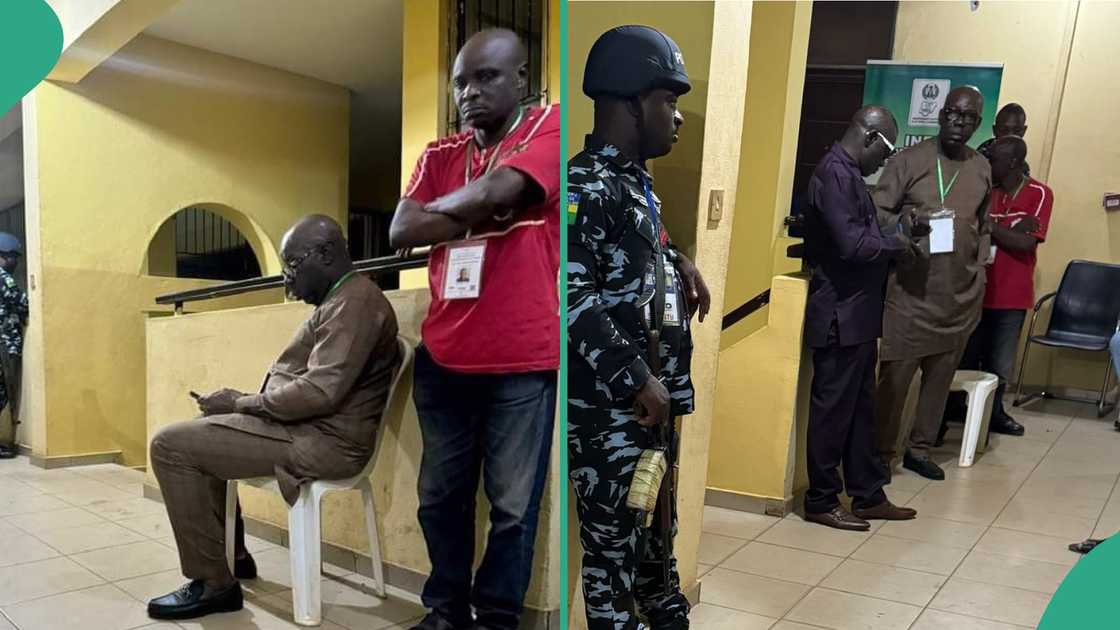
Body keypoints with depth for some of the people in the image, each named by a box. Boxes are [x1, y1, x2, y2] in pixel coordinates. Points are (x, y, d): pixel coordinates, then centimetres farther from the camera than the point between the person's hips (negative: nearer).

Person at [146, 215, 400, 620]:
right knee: (199, 436, 26)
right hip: (309, 429, 11)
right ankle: (231, 554, 27)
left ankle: (213, 583, -7)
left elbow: (319, 392, -26)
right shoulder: (340, 300, 18)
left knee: (171, 445, -14)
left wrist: (241, 403, -14)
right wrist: (243, 402, 6)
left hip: (325, 441, -11)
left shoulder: (355, 301, -17)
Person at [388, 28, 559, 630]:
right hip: (442, 358, 5)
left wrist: (441, 207, -1)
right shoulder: (438, 154, 11)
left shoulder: (550, 126, -4)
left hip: (522, 361, -5)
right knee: (441, 496, 16)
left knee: (513, 506, 7)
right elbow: (401, 231, -2)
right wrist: (486, 214, -11)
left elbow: (494, 190, -20)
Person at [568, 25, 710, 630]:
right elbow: (572, 301, -25)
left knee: (656, 506, 26)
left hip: (653, 389, 10)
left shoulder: (635, 179, 10)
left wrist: (679, 262, 10)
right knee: (612, 529, 5)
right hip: (607, 402, -10)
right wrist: (636, 381, -21)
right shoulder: (583, 186, -20)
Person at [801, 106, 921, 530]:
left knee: (861, 407, 15)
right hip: (841, 314, -10)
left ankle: (868, 495, 26)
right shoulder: (835, 173, -17)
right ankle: (822, 502, 11)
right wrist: (896, 244, -9)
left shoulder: (848, 172, 15)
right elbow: (851, 243, -25)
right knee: (833, 409, 0)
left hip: (858, 312, 10)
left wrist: (891, 239, 5)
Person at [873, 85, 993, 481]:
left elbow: (983, 228, 20)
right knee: (895, 375, -2)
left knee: (941, 374, 10)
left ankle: (920, 448, 24)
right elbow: (876, 212, -3)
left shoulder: (983, 170, 11)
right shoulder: (910, 159, -2)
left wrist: (979, 272, 10)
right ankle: (882, 452, 9)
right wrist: (903, 223, -22)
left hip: (961, 294, 5)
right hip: (911, 289, -4)